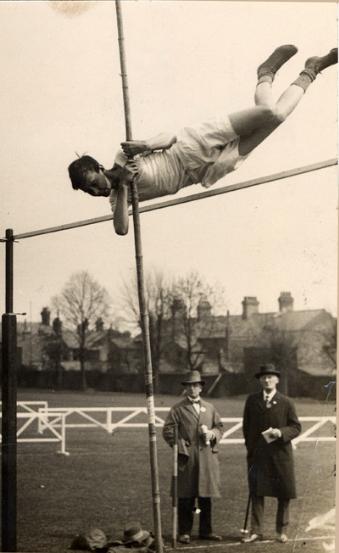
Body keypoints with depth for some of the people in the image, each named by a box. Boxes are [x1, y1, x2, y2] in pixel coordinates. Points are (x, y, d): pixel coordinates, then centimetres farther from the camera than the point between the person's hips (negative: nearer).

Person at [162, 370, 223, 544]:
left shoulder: (209, 408, 16)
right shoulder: (177, 409, 2)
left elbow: (219, 426, 20)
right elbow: (168, 431, -3)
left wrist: (213, 433, -2)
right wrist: (181, 447, -12)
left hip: (207, 457, 4)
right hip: (186, 458, -4)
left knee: (206, 497, 8)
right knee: (185, 498, -1)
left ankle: (206, 530, 17)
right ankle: (184, 532, 6)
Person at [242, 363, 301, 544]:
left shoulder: (286, 402, 0)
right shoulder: (252, 400, 6)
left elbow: (296, 427, 2)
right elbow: (246, 426, 13)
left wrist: (281, 433, -17)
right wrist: (250, 446, 5)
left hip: (281, 454, -1)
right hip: (257, 455, 1)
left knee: (284, 494, 5)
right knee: (256, 493, 1)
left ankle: (281, 530, 17)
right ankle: (256, 531, 7)